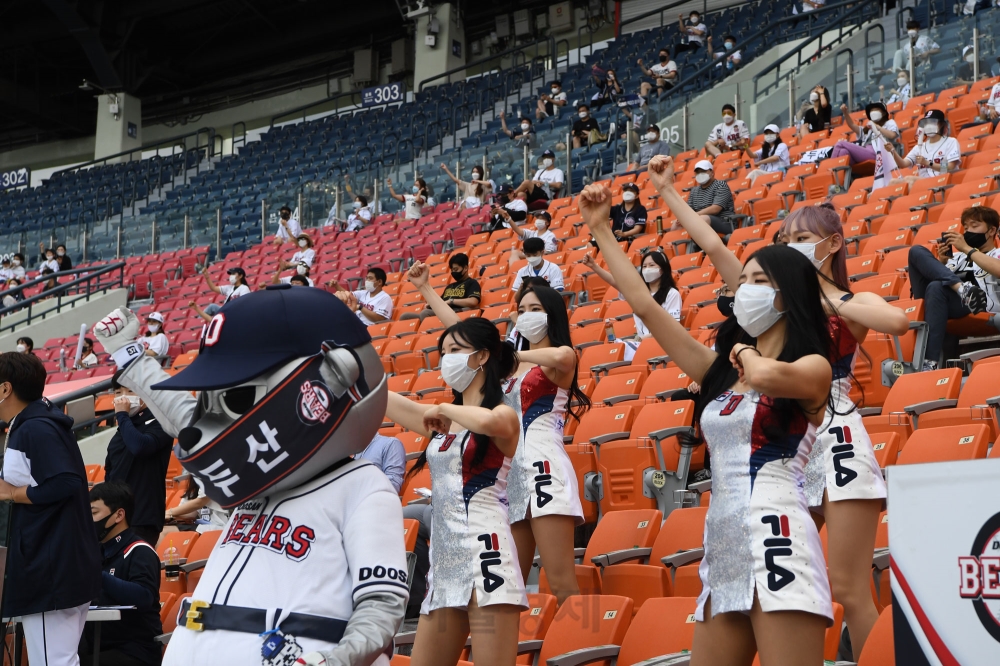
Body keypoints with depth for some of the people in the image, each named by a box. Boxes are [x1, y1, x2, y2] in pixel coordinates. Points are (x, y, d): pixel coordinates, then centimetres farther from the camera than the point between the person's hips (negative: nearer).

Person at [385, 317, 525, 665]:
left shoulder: (504, 414, -2)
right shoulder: (443, 419, 19)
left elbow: (488, 422, -27)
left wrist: (445, 409, -10)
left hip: (485, 555, -8)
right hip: (443, 561, 8)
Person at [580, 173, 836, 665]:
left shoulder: (814, 367, 1)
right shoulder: (720, 368, 18)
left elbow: (766, 375, -24)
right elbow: (645, 306, 17)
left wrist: (749, 356, -1)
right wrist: (600, 230, 19)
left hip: (776, 545, -7)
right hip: (722, 553, 7)